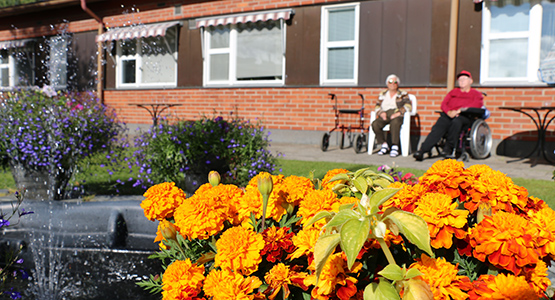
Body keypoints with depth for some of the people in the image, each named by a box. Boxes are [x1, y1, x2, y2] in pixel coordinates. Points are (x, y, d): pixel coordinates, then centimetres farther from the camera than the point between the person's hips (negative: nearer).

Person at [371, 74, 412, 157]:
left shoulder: (403, 94, 18)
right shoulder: (382, 94, 26)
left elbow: (408, 106, 2)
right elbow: (377, 106, 18)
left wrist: (398, 113, -15)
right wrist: (381, 113, -6)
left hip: (397, 115, -3)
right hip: (385, 115, 3)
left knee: (394, 123, -41)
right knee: (375, 124, -30)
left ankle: (395, 147, -40)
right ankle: (384, 145, -17)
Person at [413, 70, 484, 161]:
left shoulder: (476, 94, 21)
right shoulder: (453, 91, 32)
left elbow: (477, 104, 0)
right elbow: (444, 103, 17)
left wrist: (460, 110, -14)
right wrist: (449, 112, -7)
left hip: (464, 116, -2)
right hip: (448, 115, 2)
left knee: (456, 122, -39)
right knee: (437, 128, -28)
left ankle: (448, 149, -33)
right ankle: (422, 151, -42)